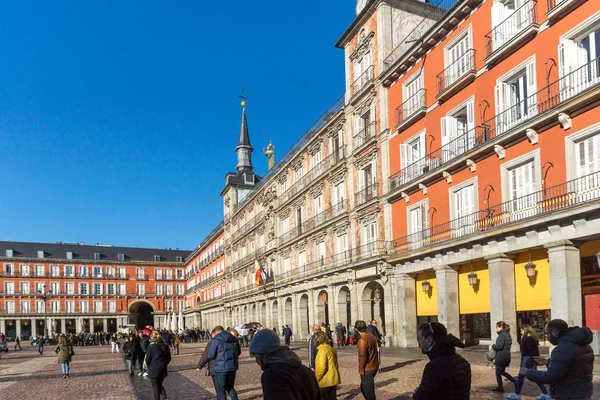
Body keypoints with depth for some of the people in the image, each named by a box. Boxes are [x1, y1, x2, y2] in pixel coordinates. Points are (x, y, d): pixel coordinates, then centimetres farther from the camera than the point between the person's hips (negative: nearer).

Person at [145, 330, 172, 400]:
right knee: (160, 385, 21)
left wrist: (149, 367, 10)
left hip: (154, 370, -5)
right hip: (163, 370, 5)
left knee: (156, 387, 8)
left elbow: (148, 359, -7)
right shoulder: (165, 346, 2)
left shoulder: (151, 346, -13)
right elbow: (169, 358, 8)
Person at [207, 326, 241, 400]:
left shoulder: (215, 340, -10)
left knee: (221, 391, 8)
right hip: (232, 367, 6)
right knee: (230, 387, 23)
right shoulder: (233, 339, 7)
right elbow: (238, 352, 17)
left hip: (221, 368, -5)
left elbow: (211, 356, -12)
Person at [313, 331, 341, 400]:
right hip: (333, 380, 8)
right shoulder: (331, 349, 11)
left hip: (325, 382, -8)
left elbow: (321, 367, -22)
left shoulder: (322, 350, -17)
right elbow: (335, 365, 18)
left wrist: (316, 379, -12)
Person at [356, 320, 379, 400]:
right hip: (374, 366, 8)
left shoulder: (362, 340, -21)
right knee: (363, 388, 22)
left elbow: (362, 357, -22)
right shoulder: (372, 337, 4)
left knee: (368, 391, 3)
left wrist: (361, 370, -12)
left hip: (367, 369, -8)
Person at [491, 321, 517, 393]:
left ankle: (500, 388, 15)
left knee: (498, 372, 5)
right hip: (507, 356, 9)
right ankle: (515, 382, 14)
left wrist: (493, 346, -5)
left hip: (501, 357, -9)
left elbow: (499, 346, -25)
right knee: (502, 372, 21)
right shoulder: (507, 334, 13)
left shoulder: (502, 335, -16)